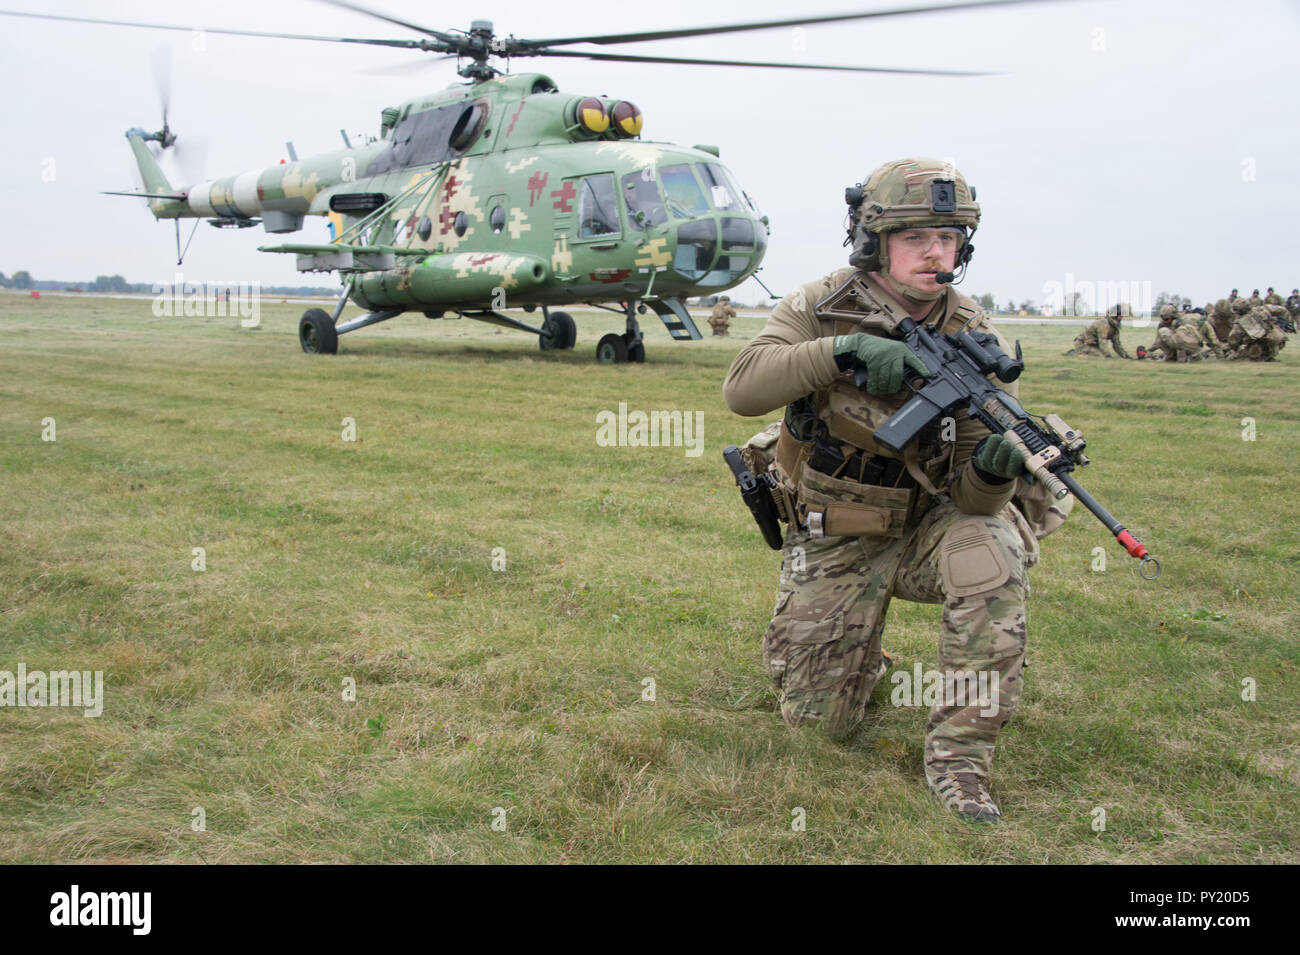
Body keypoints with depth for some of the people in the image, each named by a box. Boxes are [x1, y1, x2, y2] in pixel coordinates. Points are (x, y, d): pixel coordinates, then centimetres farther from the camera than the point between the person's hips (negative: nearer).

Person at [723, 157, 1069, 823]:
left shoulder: (974, 340, -12)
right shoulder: (820, 309, -12)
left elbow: (970, 496, -15)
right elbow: (742, 389, -30)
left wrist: (993, 470, -40)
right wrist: (845, 349, -42)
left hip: (923, 527, 1)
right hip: (833, 543, 0)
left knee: (992, 549, -33)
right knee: (817, 719, -1)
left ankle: (958, 754, -19)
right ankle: (863, 658, 36)